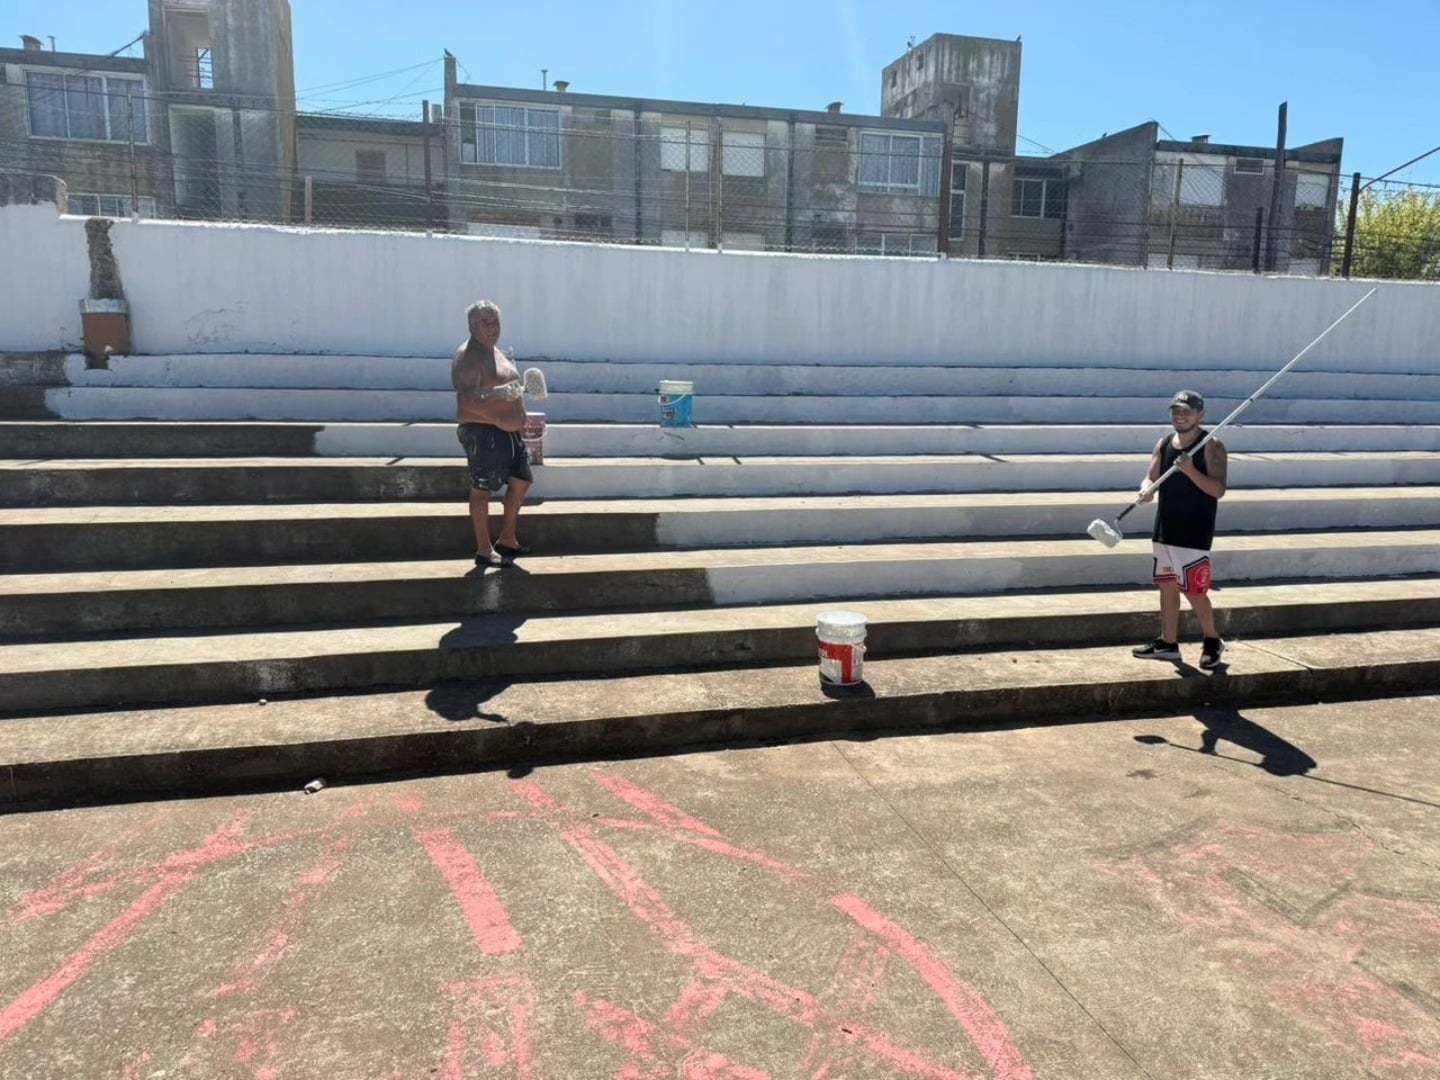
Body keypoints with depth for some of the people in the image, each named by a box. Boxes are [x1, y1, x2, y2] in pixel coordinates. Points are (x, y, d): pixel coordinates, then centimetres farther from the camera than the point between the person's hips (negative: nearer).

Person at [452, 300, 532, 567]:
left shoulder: (495, 352, 16)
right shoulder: (467, 356, -14)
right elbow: (467, 398, -25)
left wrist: (520, 419, 21)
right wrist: (497, 403, -40)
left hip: (508, 431, 10)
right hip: (482, 432, -10)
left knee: (521, 481, 15)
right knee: (482, 490, -1)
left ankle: (507, 539, 28)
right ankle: (484, 550, 8)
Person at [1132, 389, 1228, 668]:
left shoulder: (1211, 446, -10)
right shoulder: (1164, 444, 9)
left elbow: (1218, 490, -17)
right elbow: (1151, 477, 5)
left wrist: (1190, 470, -31)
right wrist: (1147, 489, -19)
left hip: (1195, 533, -6)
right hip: (1165, 529, 6)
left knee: (1194, 590, -3)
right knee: (1167, 585, 12)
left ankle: (1212, 642, 17)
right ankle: (1168, 643, 23)